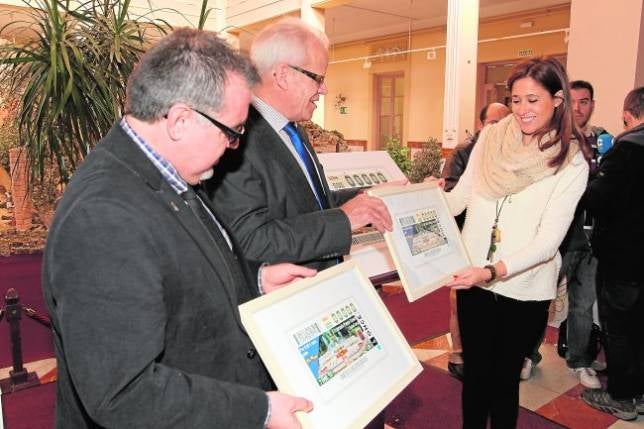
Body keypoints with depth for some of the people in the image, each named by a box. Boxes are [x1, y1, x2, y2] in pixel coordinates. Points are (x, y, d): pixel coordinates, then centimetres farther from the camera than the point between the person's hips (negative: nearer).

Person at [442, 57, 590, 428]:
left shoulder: (572, 162, -9)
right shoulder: (491, 137, -1)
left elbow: (548, 240, -15)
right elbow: (459, 197, 5)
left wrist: (493, 270, -28)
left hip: (525, 290, -2)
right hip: (473, 280, 2)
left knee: (505, 377, 14)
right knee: (475, 372, 15)